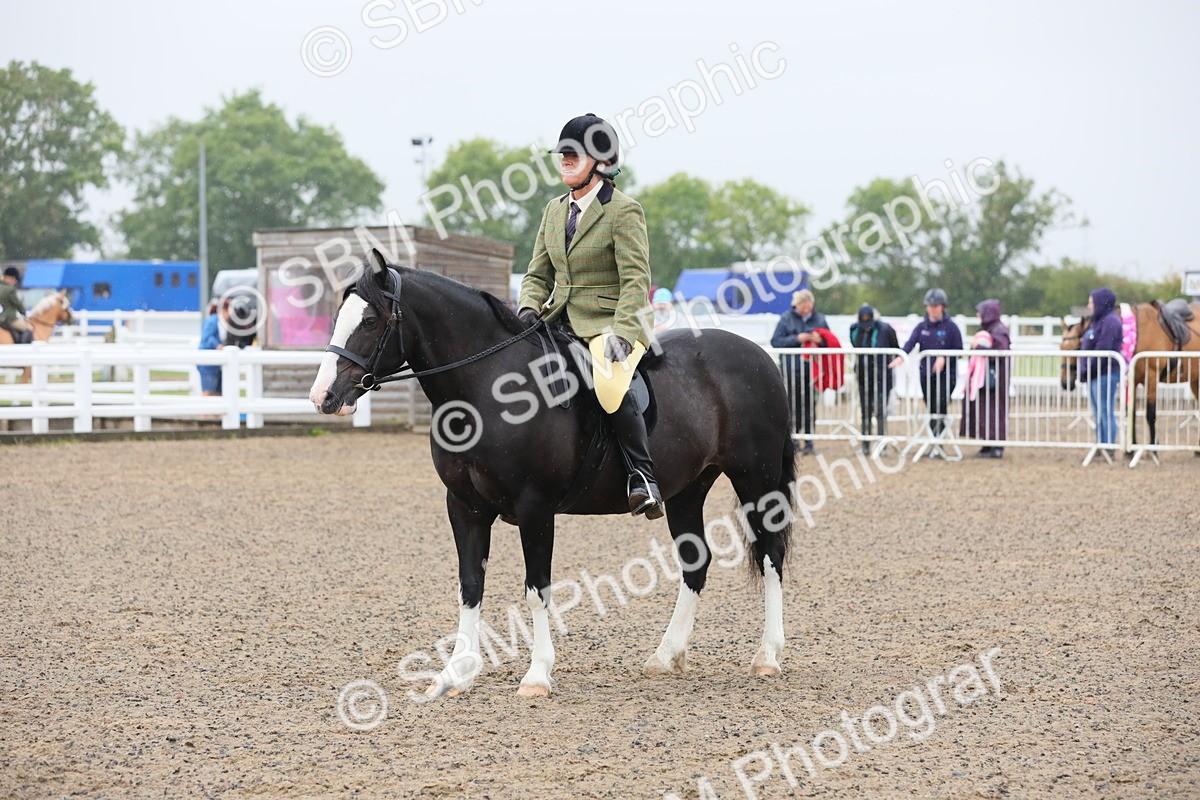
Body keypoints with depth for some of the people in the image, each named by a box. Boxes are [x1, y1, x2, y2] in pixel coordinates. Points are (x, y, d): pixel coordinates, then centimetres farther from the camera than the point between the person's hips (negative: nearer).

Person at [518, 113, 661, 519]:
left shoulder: (624, 211, -6)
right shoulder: (555, 209, 15)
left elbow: (636, 281, -13)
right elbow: (538, 274, 16)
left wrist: (621, 333, -25)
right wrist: (529, 309, -5)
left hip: (610, 322, -7)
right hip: (561, 323, 8)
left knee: (609, 384, -36)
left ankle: (643, 478, -26)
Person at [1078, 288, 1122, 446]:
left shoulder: (1110, 322, -14)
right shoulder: (1099, 321, 18)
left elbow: (1102, 350, -21)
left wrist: (1087, 371, -18)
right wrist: (1084, 371, 11)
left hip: (1104, 375, -10)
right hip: (1095, 376, 10)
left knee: (1106, 412, -7)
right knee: (1098, 414, 13)